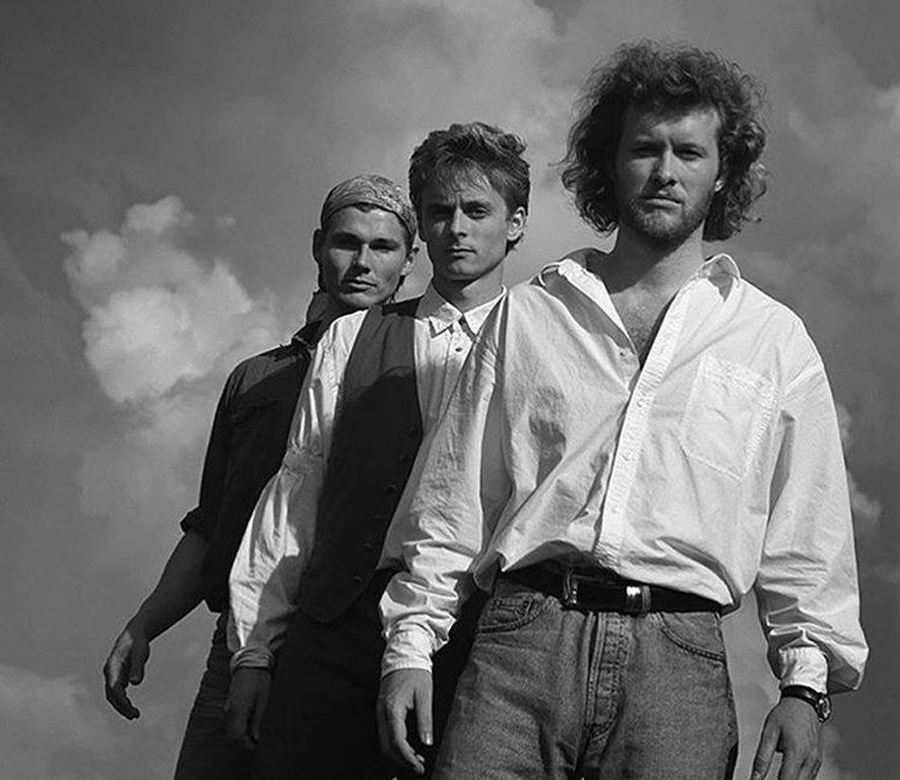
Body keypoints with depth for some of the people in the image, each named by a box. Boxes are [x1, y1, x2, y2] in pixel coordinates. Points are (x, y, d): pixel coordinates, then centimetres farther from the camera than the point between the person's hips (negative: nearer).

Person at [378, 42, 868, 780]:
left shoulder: (775, 340, 13)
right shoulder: (526, 316, 15)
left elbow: (809, 540, 10)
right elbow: (454, 502, 14)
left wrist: (808, 683, 0)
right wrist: (410, 646, 6)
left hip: (677, 660, 0)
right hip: (522, 638, 1)